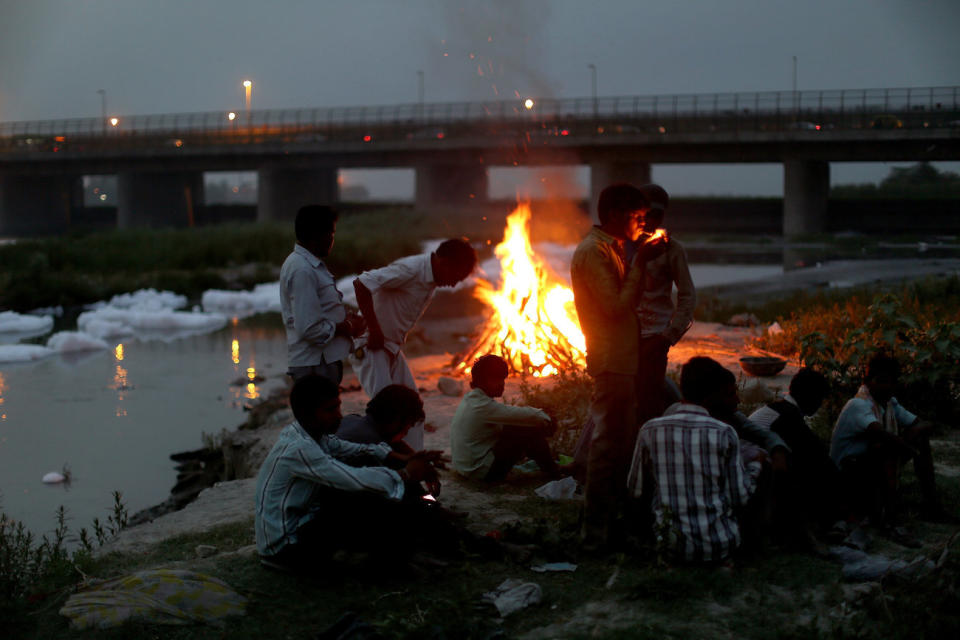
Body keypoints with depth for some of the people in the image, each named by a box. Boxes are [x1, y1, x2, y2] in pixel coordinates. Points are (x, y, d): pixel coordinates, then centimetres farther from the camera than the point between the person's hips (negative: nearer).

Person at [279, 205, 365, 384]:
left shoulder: (310, 265, 14)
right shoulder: (302, 271, -20)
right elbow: (309, 328, -24)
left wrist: (345, 316, 6)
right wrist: (346, 328, -10)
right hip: (313, 364, -10)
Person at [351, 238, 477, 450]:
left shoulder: (431, 280, 7)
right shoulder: (410, 269, -23)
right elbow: (361, 284, -31)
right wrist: (374, 330, -26)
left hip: (392, 346, 9)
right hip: (370, 344, -9)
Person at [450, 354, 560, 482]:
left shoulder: (470, 399, 8)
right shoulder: (482, 405, -24)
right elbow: (529, 416, -23)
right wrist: (545, 419, -3)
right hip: (482, 471, -10)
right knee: (532, 432, -9)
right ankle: (553, 474, 8)